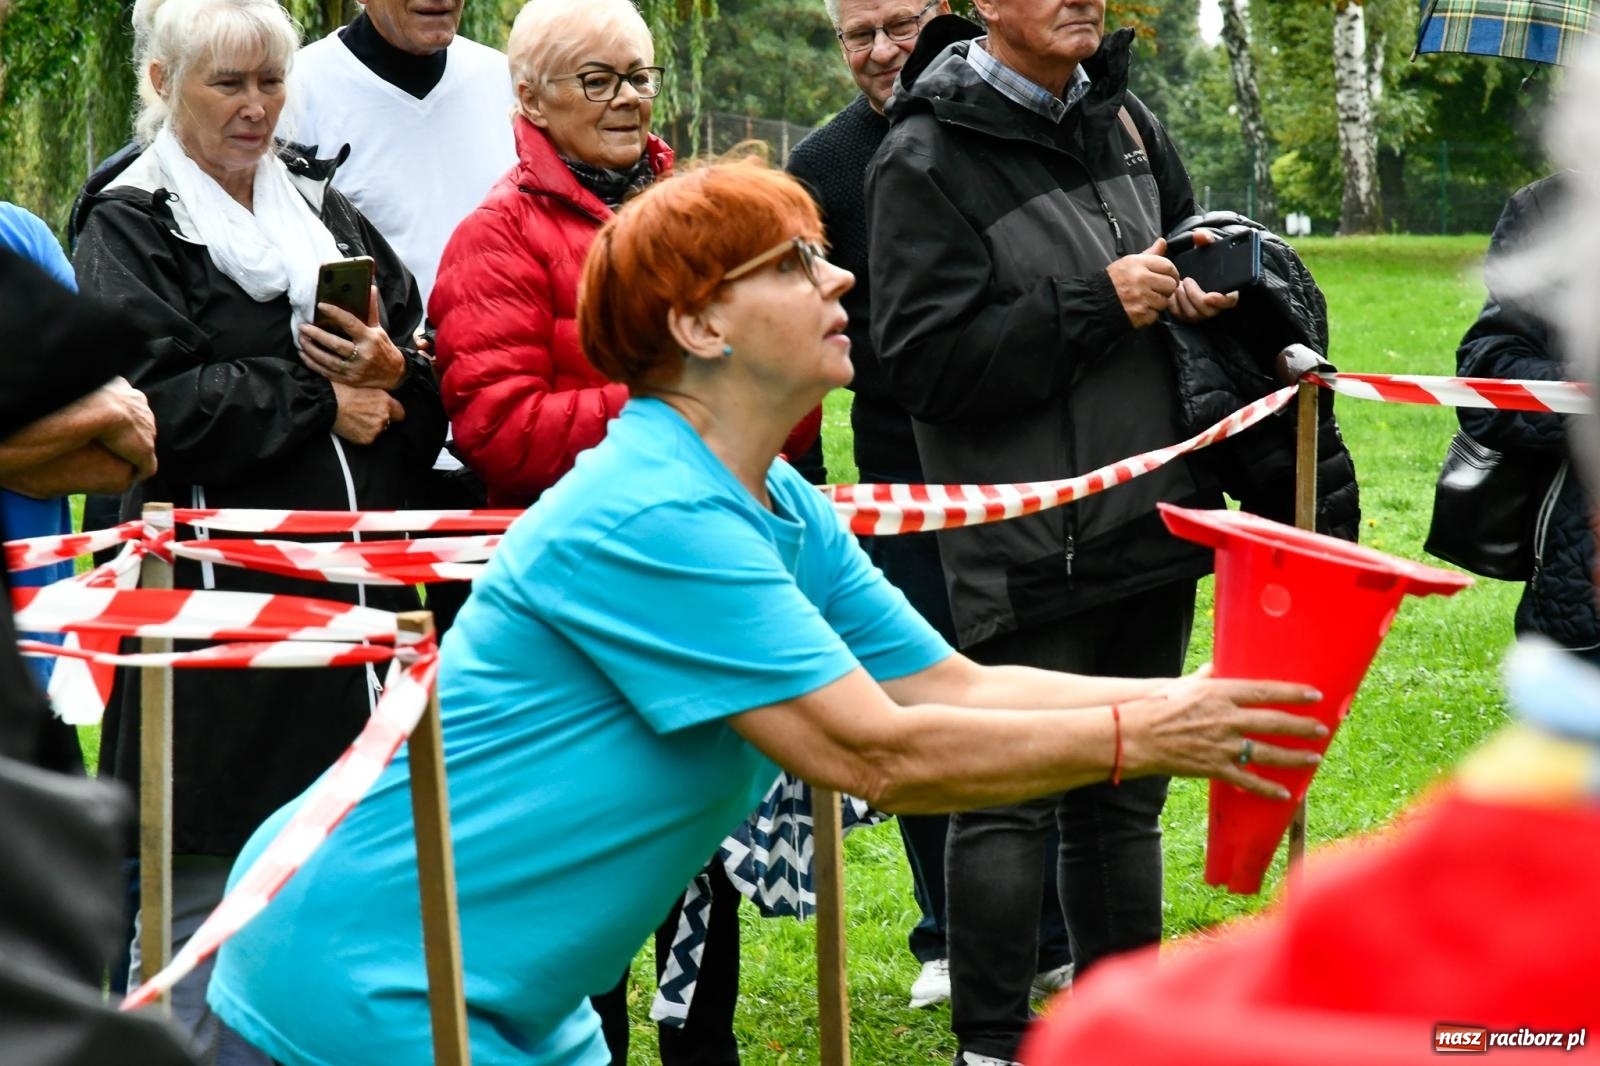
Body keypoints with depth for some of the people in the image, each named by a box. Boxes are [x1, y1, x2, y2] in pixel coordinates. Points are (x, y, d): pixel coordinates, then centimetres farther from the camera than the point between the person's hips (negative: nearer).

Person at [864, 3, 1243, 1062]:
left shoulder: (1128, 122, 11)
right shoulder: (928, 158, -10)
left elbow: (1188, 261, 27)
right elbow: (925, 358, -18)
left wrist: (1199, 296, 2)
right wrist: (1097, 306, -19)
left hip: (1152, 528, 7)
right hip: (1027, 548, -7)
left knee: (1126, 797, 15)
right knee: (1011, 802, -2)